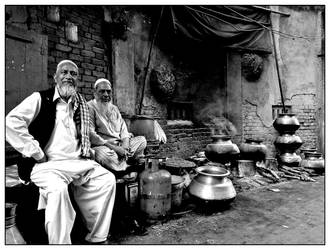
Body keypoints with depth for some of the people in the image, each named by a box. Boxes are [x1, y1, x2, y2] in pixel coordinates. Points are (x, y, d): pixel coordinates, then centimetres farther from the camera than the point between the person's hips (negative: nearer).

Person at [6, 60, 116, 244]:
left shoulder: (81, 104, 16)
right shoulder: (40, 99, 0)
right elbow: (11, 122, -12)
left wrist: (87, 150, 11)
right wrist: (36, 152, -14)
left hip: (79, 163, 6)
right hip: (48, 165, -5)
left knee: (108, 179, -7)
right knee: (57, 188, -34)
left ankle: (97, 238, 4)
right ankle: (60, 243, -14)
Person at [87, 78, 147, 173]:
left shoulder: (114, 108, 20)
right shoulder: (90, 107, -4)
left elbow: (123, 128, 15)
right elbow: (91, 135, -16)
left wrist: (125, 143, -7)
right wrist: (113, 147, -20)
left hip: (119, 145, 7)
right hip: (101, 146, -7)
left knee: (142, 140, 1)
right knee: (105, 154, -38)